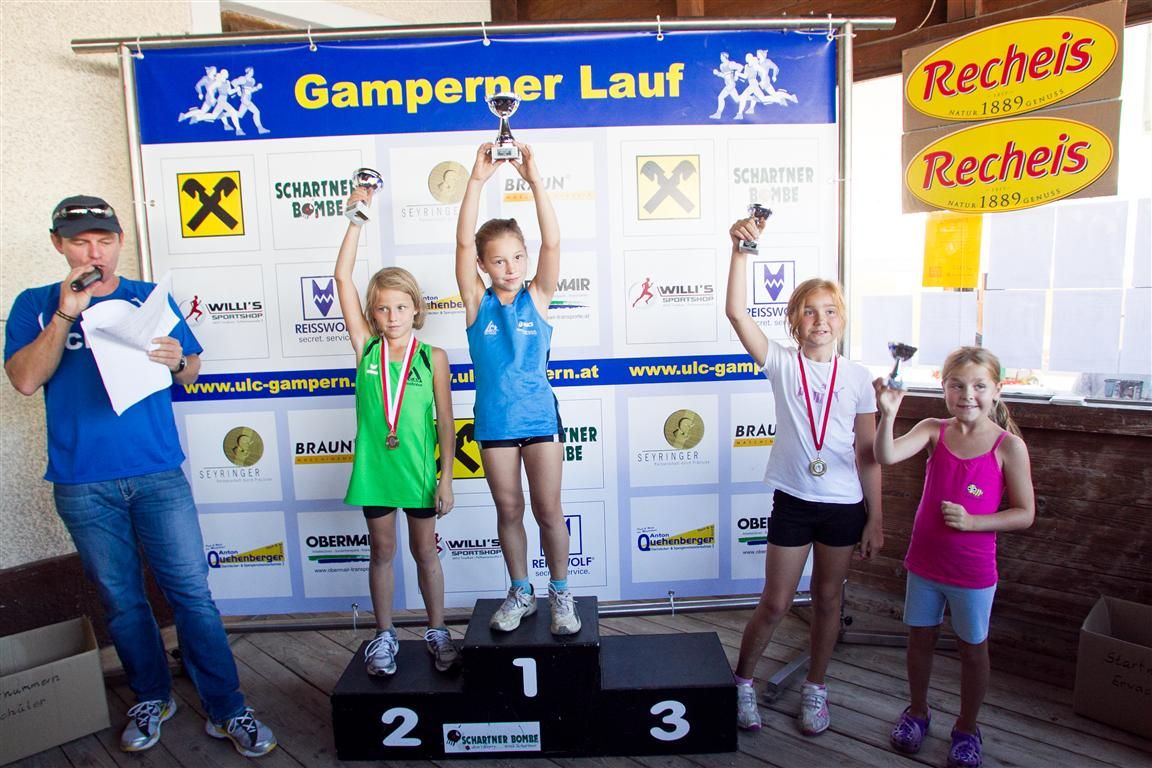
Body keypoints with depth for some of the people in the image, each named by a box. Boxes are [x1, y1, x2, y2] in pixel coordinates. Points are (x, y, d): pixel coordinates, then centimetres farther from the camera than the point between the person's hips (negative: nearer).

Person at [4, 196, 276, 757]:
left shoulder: (151, 298, 8)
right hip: (82, 484, 1)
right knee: (121, 599, 12)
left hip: (158, 473, 0)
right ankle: (151, 698, 32)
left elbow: (191, 373, 8)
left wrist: (177, 361, -14)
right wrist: (66, 314, -15)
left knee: (192, 593, -1)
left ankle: (226, 711, 9)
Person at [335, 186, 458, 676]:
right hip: (375, 467, 1)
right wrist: (357, 219, -13)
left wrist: (446, 477, -5)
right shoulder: (366, 348, -3)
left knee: (425, 552, 13)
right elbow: (342, 278, -9)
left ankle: (437, 631, 30)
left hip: (419, 470, -1)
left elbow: (445, 421, -3)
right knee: (382, 552, 14)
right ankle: (385, 636, 30)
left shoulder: (432, 357, -6)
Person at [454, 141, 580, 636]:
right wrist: (477, 179, -24)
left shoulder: (537, 297, -3)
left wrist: (535, 180, -26)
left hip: (539, 415, -1)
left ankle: (560, 593, 26)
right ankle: (520, 593, 31)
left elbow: (552, 243, -16)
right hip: (494, 420, 1)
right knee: (508, 511, 13)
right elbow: (463, 243, -14)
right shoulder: (477, 301, -2)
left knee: (548, 510, 8)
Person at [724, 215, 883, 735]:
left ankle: (815, 689, 36)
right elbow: (736, 312, -18)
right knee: (775, 604, 7)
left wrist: (875, 518, 2)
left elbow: (867, 454, 2)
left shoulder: (857, 378, 0)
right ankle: (742, 682, 30)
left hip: (845, 506, 2)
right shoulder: (781, 364, -5)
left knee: (828, 600, 16)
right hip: (792, 501, -2)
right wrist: (741, 250, -26)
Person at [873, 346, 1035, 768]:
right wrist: (888, 413, -36)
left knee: (972, 647, 16)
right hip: (924, 559, 2)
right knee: (920, 638, 17)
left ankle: (967, 727, 37)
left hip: (973, 569, -2)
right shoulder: (934, 430, -6)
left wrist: (972, 521, -21)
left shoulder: (1009, 446, -12)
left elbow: (1024, 514, -8)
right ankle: (917, 711, 40)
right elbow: (886, 455, -22)